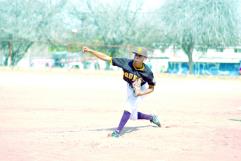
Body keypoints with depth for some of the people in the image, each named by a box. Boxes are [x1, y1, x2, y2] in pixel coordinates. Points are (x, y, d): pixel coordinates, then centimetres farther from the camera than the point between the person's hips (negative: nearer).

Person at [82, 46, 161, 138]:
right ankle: (152, 118, 39)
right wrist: (90, 51, -40)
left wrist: (141, 93, -35)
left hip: (141, 89, -4)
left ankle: (117, 132, -19)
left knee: (128, 107, -23)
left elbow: (151, 88, -16)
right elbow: (106, 58, -32)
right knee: (133, 116, 12)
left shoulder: (147, 72, -32)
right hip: (130, 87, 4)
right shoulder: (126, 63, -31)